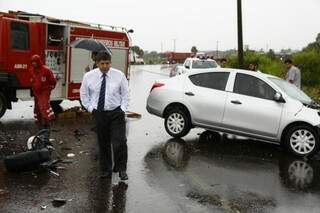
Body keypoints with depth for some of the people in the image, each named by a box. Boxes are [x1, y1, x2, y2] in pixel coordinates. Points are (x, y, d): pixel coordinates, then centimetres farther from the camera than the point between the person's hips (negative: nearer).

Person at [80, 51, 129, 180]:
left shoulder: (119, 75, -2)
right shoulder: (89, 76, -1)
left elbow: (125, 93, 5)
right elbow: (84, 94, 10)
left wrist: (122, 109, -4)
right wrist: (90, 108, 1)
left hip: (116, 113, -1)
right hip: (99, 114, 1)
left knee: (120, 142, -9)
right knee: (103, 144, 10)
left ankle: (121, 169, 7)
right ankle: (105, 170, 24)